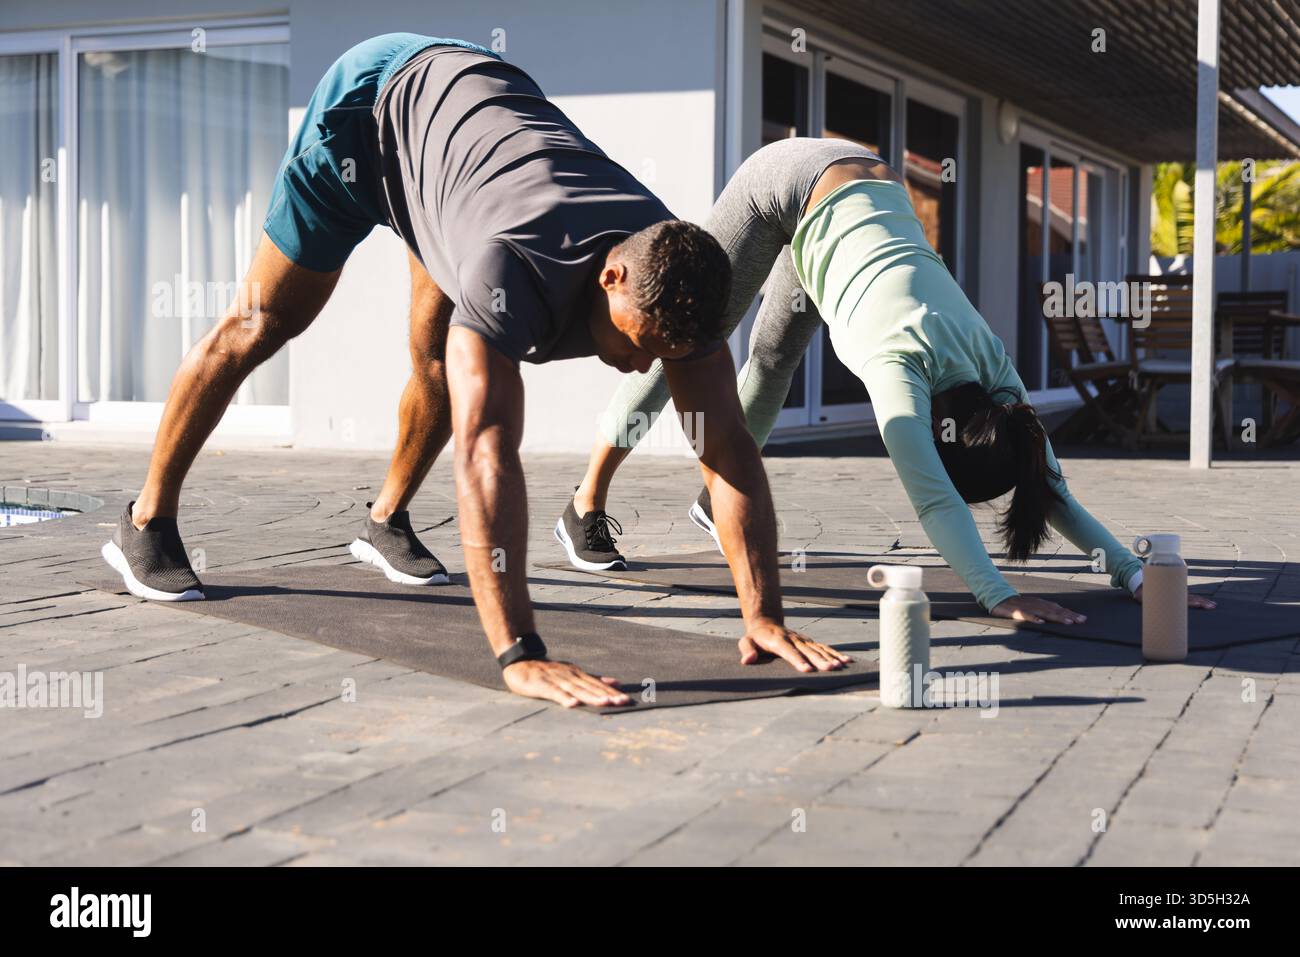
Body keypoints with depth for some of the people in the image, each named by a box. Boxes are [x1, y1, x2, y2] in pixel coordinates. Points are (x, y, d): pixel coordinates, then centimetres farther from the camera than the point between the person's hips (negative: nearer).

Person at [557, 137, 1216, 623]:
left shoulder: (993, 367, -19)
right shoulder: (902, 363, -36)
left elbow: (1050, 486, -14)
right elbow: (930, 495, -45)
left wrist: (1135, 575, -21)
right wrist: (997, 595, -53)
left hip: (873, 189, 5)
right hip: (788, 185, -5)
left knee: (774, 355, 18)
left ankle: (720, 495, 37)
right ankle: (587, 502, 14)